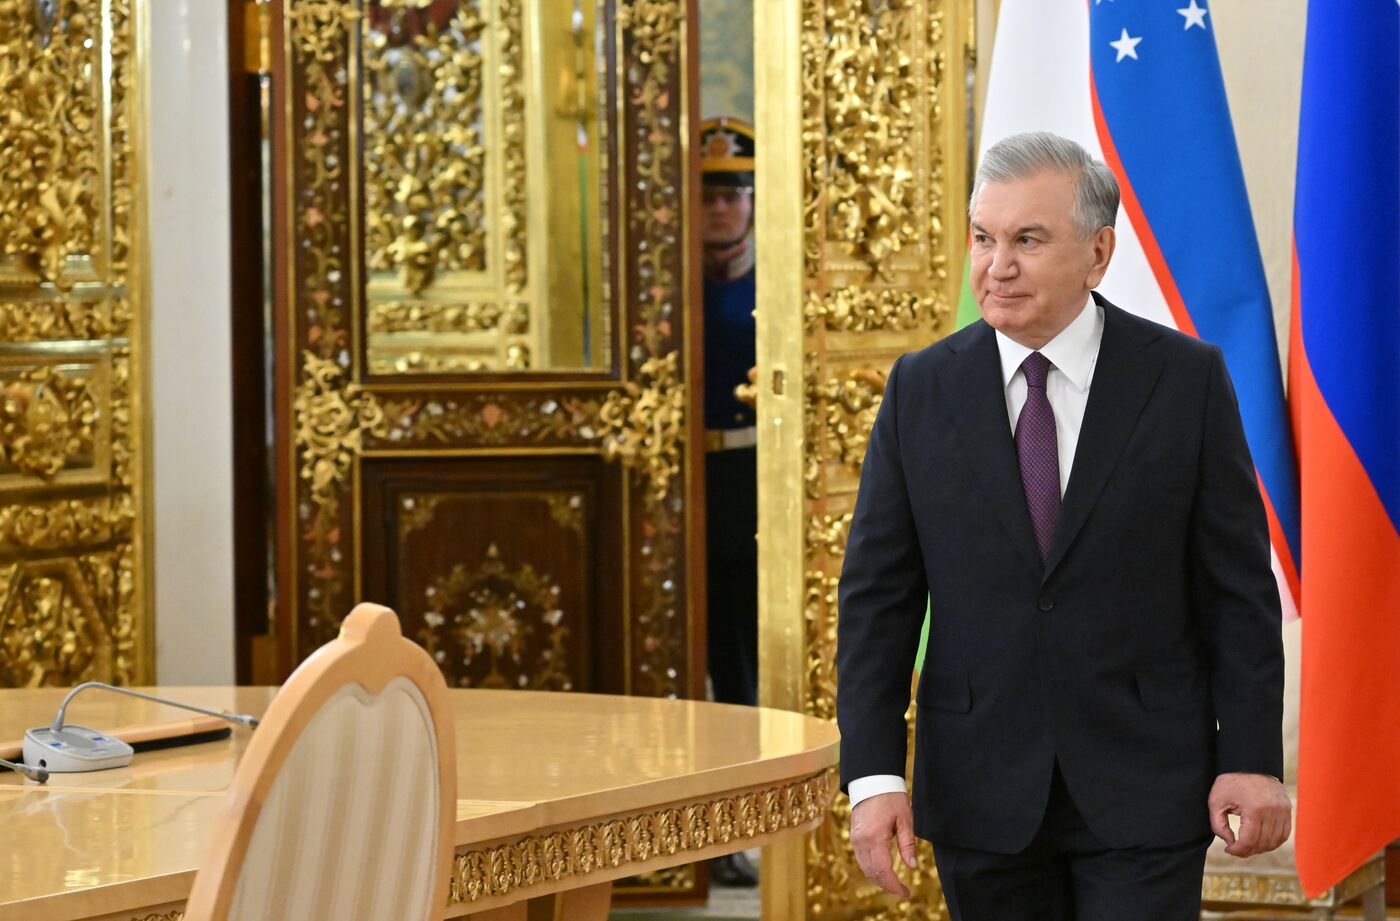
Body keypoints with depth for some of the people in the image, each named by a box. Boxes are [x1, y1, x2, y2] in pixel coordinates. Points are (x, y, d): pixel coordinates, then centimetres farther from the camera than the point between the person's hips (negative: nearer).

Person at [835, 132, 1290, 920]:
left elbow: (1239, 586, -1)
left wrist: (1253, 759, -7)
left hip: (1143, 791, -2)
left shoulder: (1187, 379, -3)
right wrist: (873, 774, -8)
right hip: (981, 793, 2)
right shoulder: (922, 389, 2)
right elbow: (878, 595, 1)